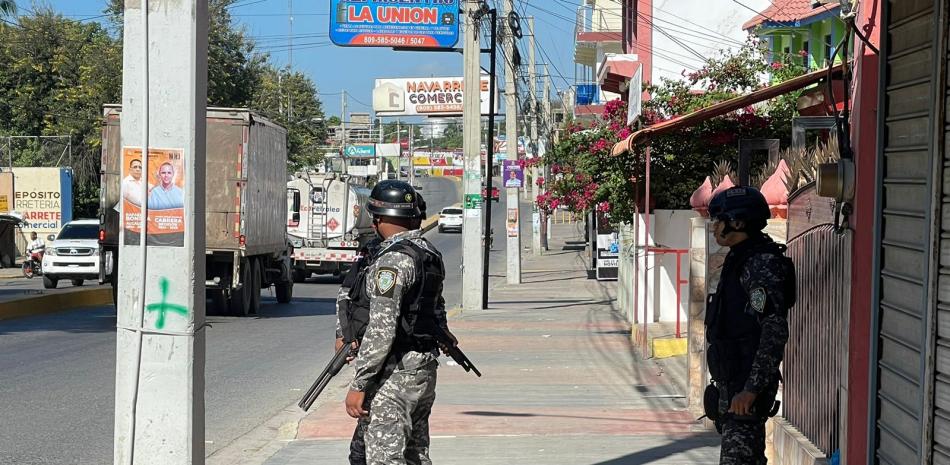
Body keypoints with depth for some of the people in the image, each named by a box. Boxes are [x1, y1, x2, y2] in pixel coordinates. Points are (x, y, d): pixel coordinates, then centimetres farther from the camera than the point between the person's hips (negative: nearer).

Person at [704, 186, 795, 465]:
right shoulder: (740, 259, 16)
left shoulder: (761, 264, -16)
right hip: (733, 383, 11)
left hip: (746, 385, -11)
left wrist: (751, 388, -26)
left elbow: (775, 331, -23)